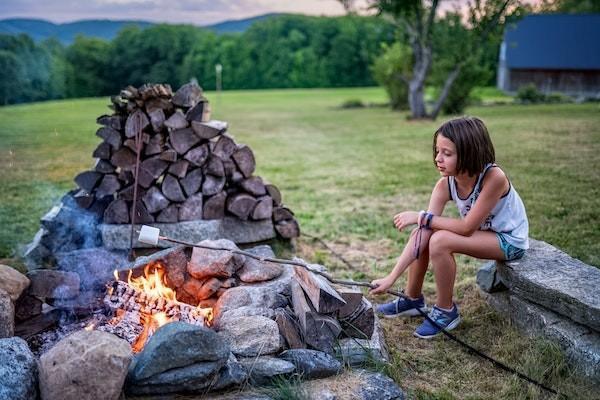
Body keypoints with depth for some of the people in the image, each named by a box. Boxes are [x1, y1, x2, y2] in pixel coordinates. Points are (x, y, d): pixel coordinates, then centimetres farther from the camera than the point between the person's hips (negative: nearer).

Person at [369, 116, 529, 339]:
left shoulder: (494, 177, -33)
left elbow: (467, 227, -30)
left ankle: (446, 312, -7)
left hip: (509, 239, -6)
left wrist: (422, 217, -26)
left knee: (440, 241, -27)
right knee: (421, 234, -9)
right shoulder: (445, 185, -16)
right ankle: (412, 299, 11)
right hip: (479, 231, 7)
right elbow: (422, 235, -19)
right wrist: (391, 278, -24)